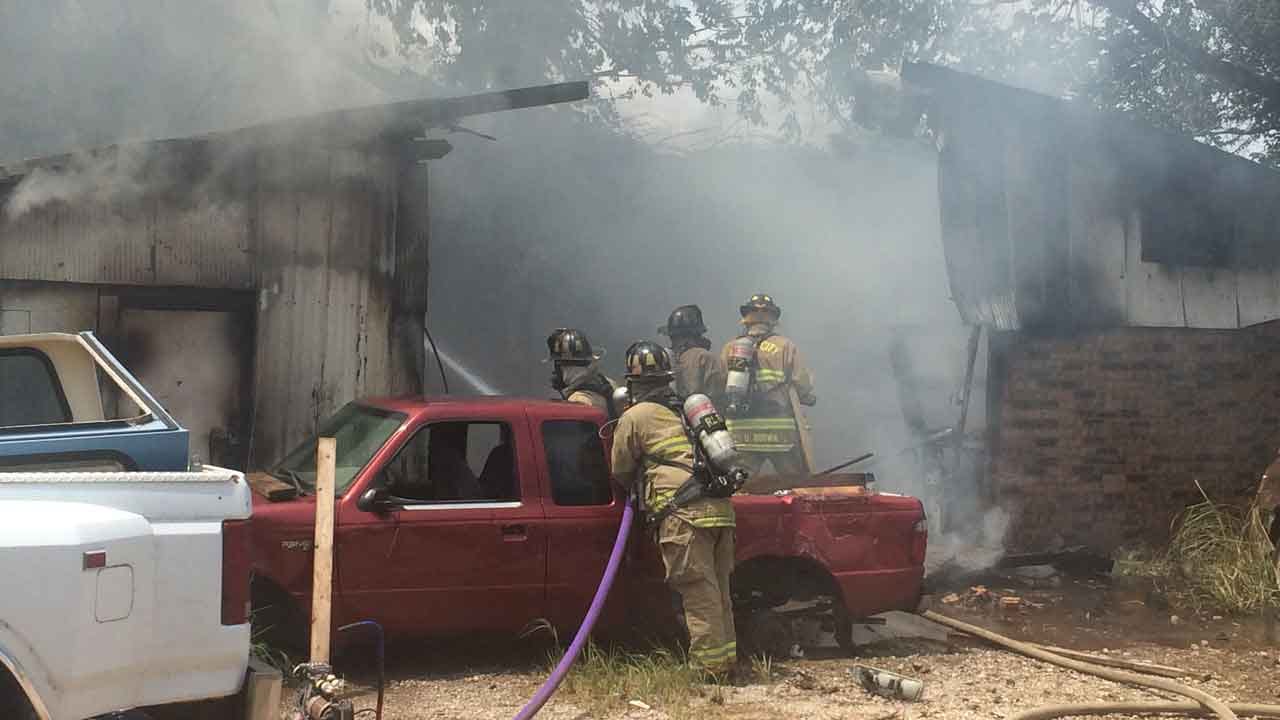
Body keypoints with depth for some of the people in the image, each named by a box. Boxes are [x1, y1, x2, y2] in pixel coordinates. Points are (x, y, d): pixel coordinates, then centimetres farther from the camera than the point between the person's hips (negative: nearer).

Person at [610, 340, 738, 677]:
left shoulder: (635, 417, 4)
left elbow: (620, 471, 13)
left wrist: (639, 489, 32)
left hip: (684, 513, -7)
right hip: (720, 508, 7)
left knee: (698, 594, -3)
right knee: (719, 592, 14)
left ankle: (711, 665, -1)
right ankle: (727, 659, 20)